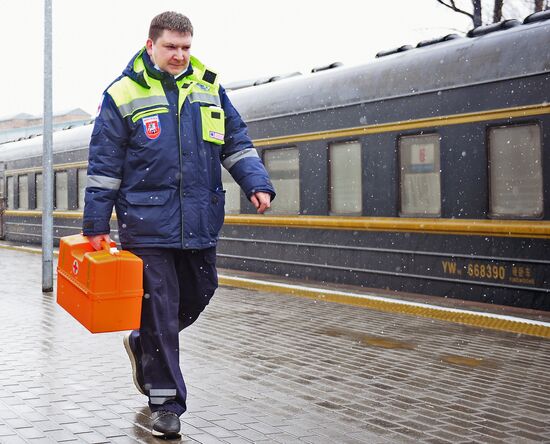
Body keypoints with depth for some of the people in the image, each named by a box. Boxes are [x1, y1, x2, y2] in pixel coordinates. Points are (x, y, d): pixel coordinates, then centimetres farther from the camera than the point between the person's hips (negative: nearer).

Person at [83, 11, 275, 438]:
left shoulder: (209, 87, 9)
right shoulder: (123, 95, -2)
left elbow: (237, 143, 13)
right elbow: (104, 167, 0)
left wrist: (257, 183, -3)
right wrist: (96, 224, -1)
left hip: (200, 224, 5)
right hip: (147, 224, -4)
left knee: (198, 294, 17)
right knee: (159, 310, 0)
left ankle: (142, 344, 43)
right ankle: (166, 402, 12)